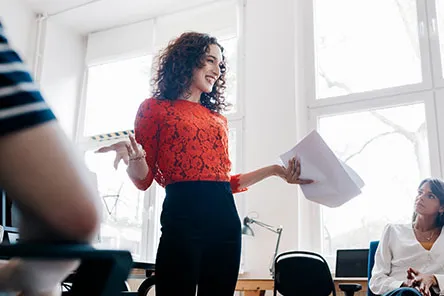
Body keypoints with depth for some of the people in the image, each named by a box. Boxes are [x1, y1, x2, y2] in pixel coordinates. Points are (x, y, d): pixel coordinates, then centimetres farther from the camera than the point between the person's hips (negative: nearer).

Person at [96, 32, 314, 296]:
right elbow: (144, 180, 2)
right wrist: (133, 157, -20)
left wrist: (275, 170, 13)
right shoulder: (156, 108, 6)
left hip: (226, 218, 5)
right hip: (182, 216, -5)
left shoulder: (219, 119, 19)